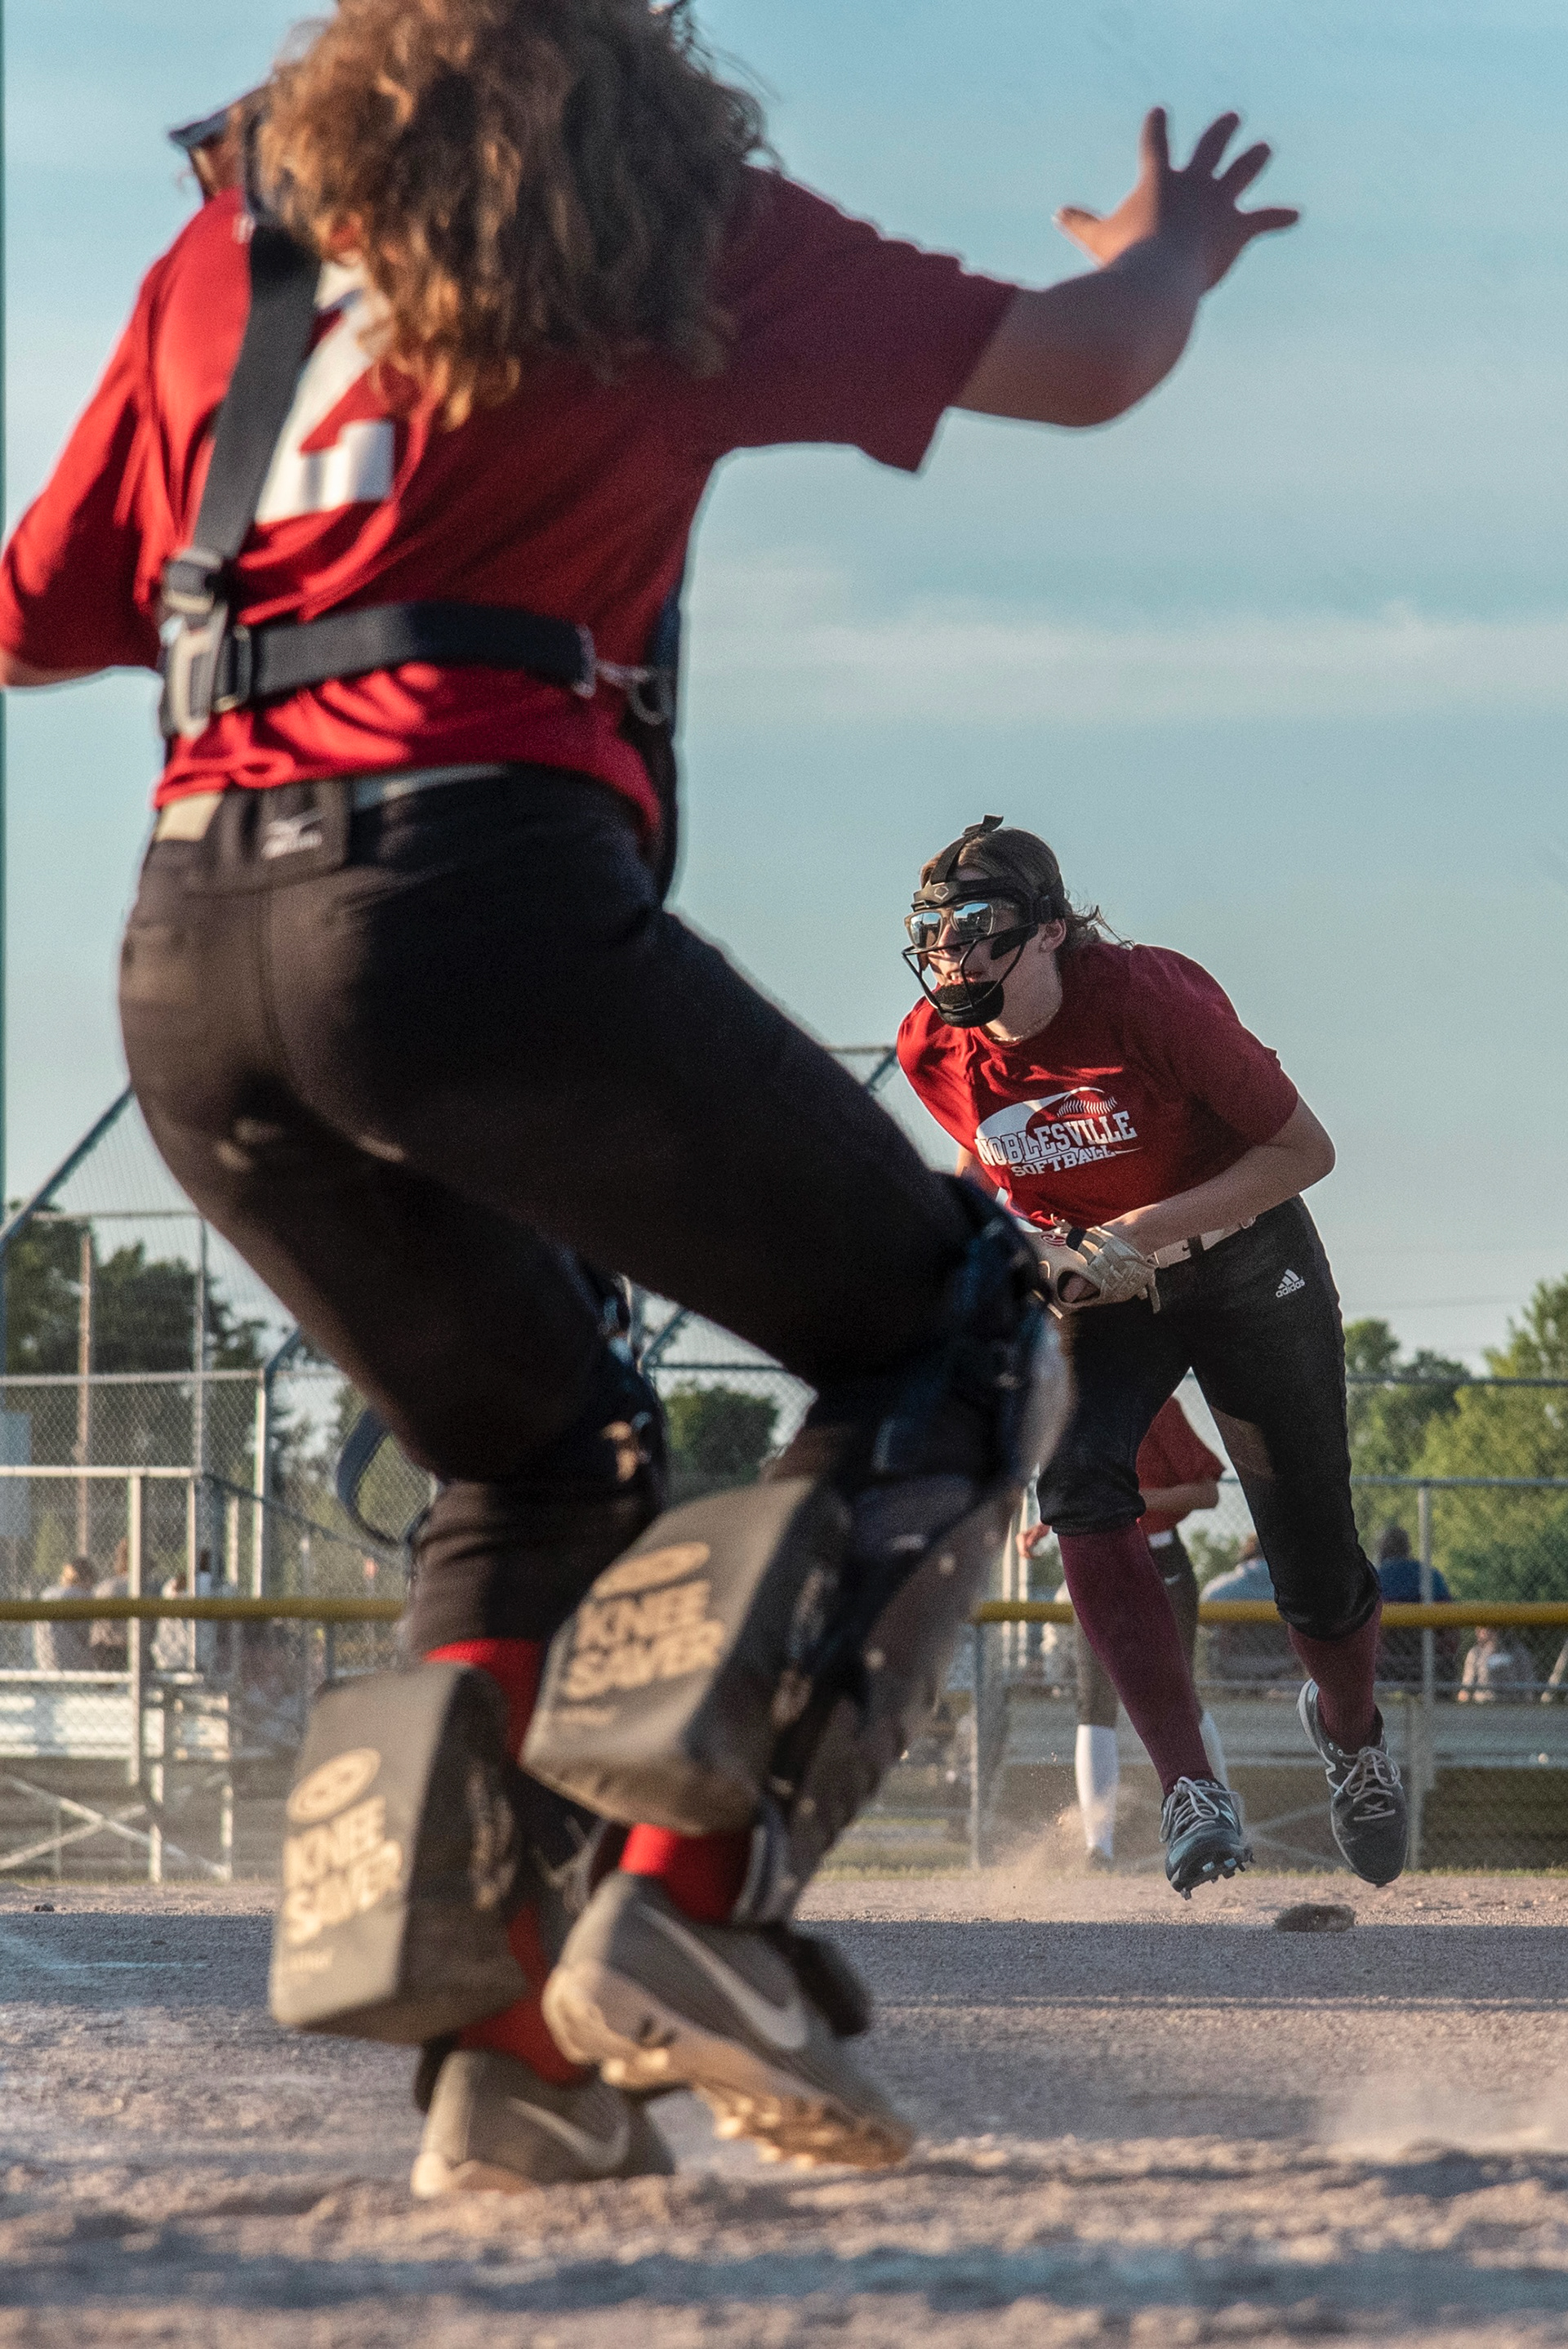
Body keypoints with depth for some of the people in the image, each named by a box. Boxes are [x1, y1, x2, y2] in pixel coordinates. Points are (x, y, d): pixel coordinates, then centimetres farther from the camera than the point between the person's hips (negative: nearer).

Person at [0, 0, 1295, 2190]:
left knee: (539, 1457, 25)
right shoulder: (686, 229, 11)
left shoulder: (224, 257, 22)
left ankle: (507, 2056, 11)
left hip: (186, 958, 5)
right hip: (474, 890, -5)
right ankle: (688, 1905, -5)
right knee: (943, 1331, 11)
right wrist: (1163, 254, 35)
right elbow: (1084, 365, 12)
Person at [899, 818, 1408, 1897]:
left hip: (1246, 1266, -3)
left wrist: (1140, 1234, -30)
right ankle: (1191, 1792, -28)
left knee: (1315, 1563, 6)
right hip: (1091, 1290, 3)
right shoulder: (935, 1050, -15)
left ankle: (1351, 1729, 43)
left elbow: (1305, 1149, -23)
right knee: (1080, 1488, -28)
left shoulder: (1155, 1000, -30)